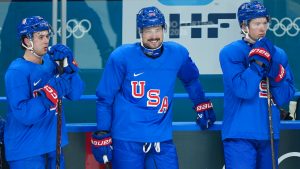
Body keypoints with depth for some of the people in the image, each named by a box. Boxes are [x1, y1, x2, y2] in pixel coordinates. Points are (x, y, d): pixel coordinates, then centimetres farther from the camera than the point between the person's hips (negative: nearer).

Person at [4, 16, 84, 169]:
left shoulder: (51, 62, 4)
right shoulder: (17, 71, -16)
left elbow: (75, 95, -1)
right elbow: (23, 115, -25)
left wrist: (68, 65, -14)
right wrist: (53, 91, -29)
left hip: (53, 144, 7)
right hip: (26, 150, -7)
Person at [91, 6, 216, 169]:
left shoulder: (177, 54, 1)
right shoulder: (121, 57, -8)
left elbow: (191, 80, 23)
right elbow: (104, 98, -2)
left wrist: (202, 106, 25)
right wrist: (102, 136, -3)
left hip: (162, 136, 3)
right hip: (127, 138, -3)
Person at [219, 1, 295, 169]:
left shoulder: (279, 54, 9)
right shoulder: (230, 52, -5)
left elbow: (284, 98, 2)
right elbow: (243, 90, -18)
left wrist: (275, 71, -13)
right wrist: (259, 60, -18)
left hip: (270, 134, 5)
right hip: (240, 134, -5)